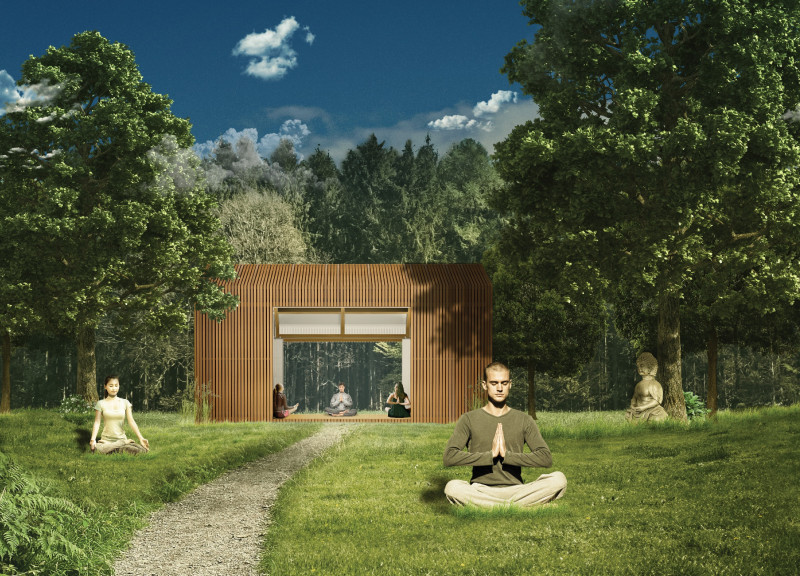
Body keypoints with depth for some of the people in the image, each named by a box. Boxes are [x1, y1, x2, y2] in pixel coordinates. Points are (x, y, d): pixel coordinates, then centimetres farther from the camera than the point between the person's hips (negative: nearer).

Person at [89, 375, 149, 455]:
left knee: (142, 450, -28)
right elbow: (97, 423, 0)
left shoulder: (125, 403, 8)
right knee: (96, 449, -39)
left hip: (121, 438, 1)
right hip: (106, 439, -1)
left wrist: (141, 438, -11)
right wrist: (93, 439, -17)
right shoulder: (101, 404, 5)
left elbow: (131, 421, 2)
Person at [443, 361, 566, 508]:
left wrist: (507, 454, -13)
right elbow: (449, 457, -7)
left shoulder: (524, 420, 11)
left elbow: (546, 458, -1)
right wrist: (490, 454, -15)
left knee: (559, 479, -23)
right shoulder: (469, 419, 6)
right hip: (480, 490, -2)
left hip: (515, 489, 2)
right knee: (452, 487, -34)